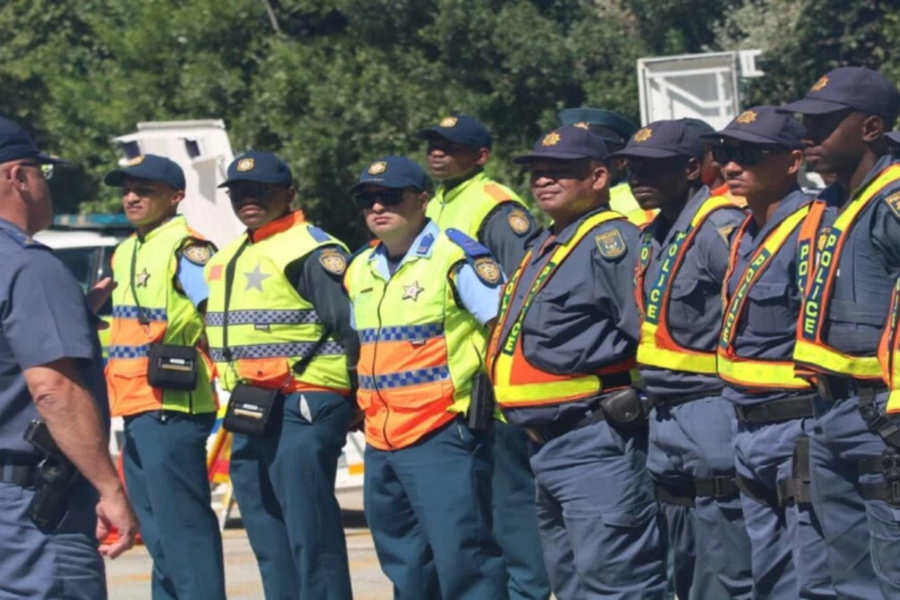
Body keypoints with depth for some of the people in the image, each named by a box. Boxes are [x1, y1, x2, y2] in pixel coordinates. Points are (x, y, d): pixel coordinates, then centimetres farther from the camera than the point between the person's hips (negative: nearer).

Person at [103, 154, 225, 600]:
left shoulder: (186, 249, -12)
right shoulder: (125, 253, 17)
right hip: (134, 408, 10)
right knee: (155, 526, 14)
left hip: (171, 408, -10)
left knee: (182, 521, -11)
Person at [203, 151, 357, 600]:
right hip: (249, 412, 9)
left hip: (301, 410, -9)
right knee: (270, 544, 12)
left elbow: (356, 327, -15)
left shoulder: (312, 251, -9)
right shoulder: (227, 259, 19)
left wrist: (358, 396, -11)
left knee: (310, 536, -10)